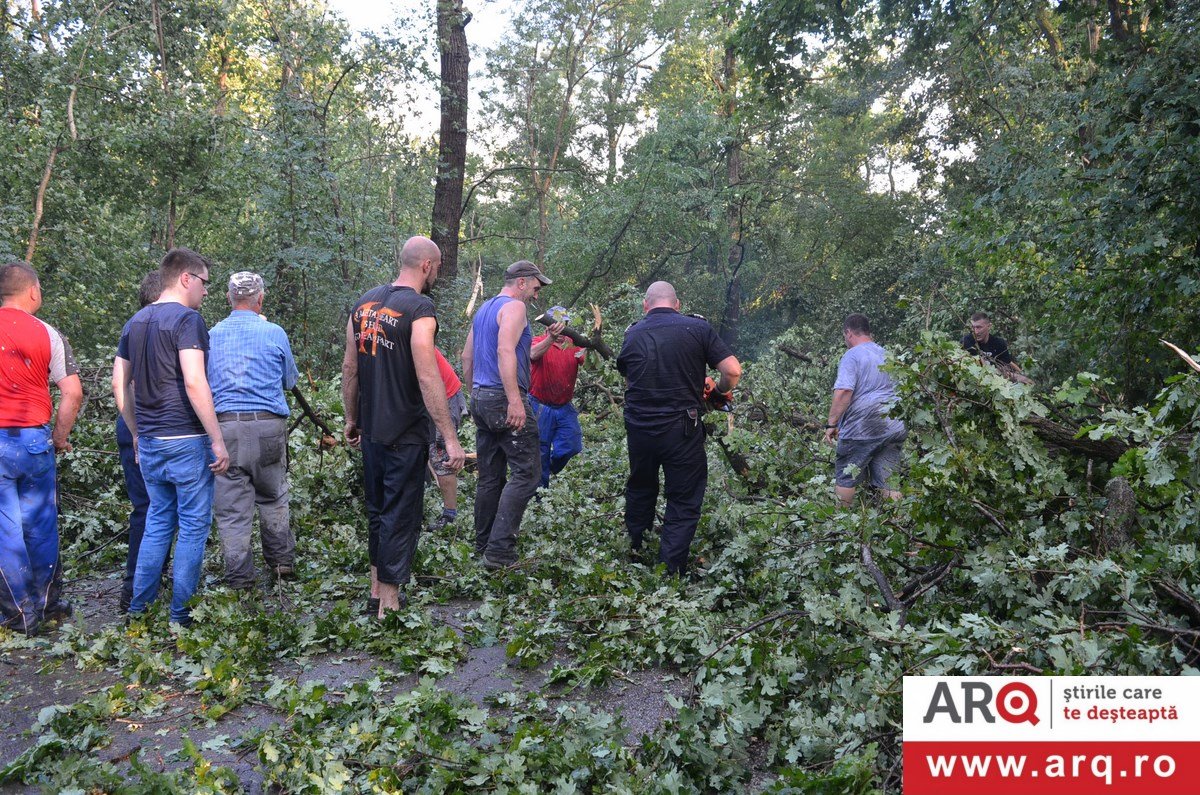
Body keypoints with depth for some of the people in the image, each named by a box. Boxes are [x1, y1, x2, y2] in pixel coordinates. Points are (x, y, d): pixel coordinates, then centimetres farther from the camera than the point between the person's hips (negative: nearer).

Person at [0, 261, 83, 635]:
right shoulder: (47, 334, -1)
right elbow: (73, 394, -3)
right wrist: (59, 437, 9)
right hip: (34, 438, 0)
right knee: (41, 526, 13)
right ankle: (47, 604, 24)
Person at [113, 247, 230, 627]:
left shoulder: (135, 322, 13)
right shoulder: (187, 319, -12)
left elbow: (120, 383, 16)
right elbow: (194, 382, -21)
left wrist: (137, 433, 22)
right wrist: (217, 440, -18)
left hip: (149, 440, 8)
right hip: (186, 439, -7)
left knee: (158, 521, 18)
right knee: (193, 526, 2)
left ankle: (139, 607, 22)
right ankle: (180, 614, 7)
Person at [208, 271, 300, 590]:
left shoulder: (210, 335, 6)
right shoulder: (274, 333, 1)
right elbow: (291, 380, 14)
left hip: (224, 426, 1)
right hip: (268, 425, -1)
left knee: (231, 507, 4)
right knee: (273, 498, 17)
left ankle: (240, 579, 8)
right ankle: (282, 561, 25)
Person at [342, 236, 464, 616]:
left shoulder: (364, 303, 7)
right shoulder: (419, 309, -16)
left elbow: (349, 367, 11)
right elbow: (428, 378, -22)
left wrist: (351, 418, 20)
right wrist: (450, 438, -20)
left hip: (370, 430, 7)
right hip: (405, 435, -7)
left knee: (377, 510, 19)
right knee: (400, 516, 2)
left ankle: (377, 589, 30)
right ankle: (389, 602, 8)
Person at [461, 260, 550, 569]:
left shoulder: (483, 310, 19)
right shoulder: (514, 307, -8)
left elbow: (466, 358, 23)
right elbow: (505, 351, -23)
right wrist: (515, 400, -28)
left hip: (480, 399, 9)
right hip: (505, 400, -9)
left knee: (490, 477, 13)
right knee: (526, 472, -8)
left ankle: (483, 547, 19)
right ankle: (500, 550, -13)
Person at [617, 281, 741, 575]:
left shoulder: (632, 334, 5)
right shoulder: (698, 328, -3)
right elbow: (733, 371, -7)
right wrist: (721, 391, 12)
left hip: (639, 427, 4)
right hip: (682, 428, -3)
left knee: (640, 492, 24)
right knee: (684, 503, 7)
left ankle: (634, 555, 37)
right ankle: (669, 572, 4)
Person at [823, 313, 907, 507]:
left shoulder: (852, 355, -8)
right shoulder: (887, 355, 15)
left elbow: (843, 392, -19)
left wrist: (831, 424, -15)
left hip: (862, 428, -7)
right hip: (894, 427, 7)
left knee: (845, 478, 6)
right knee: (888, 480, 7)